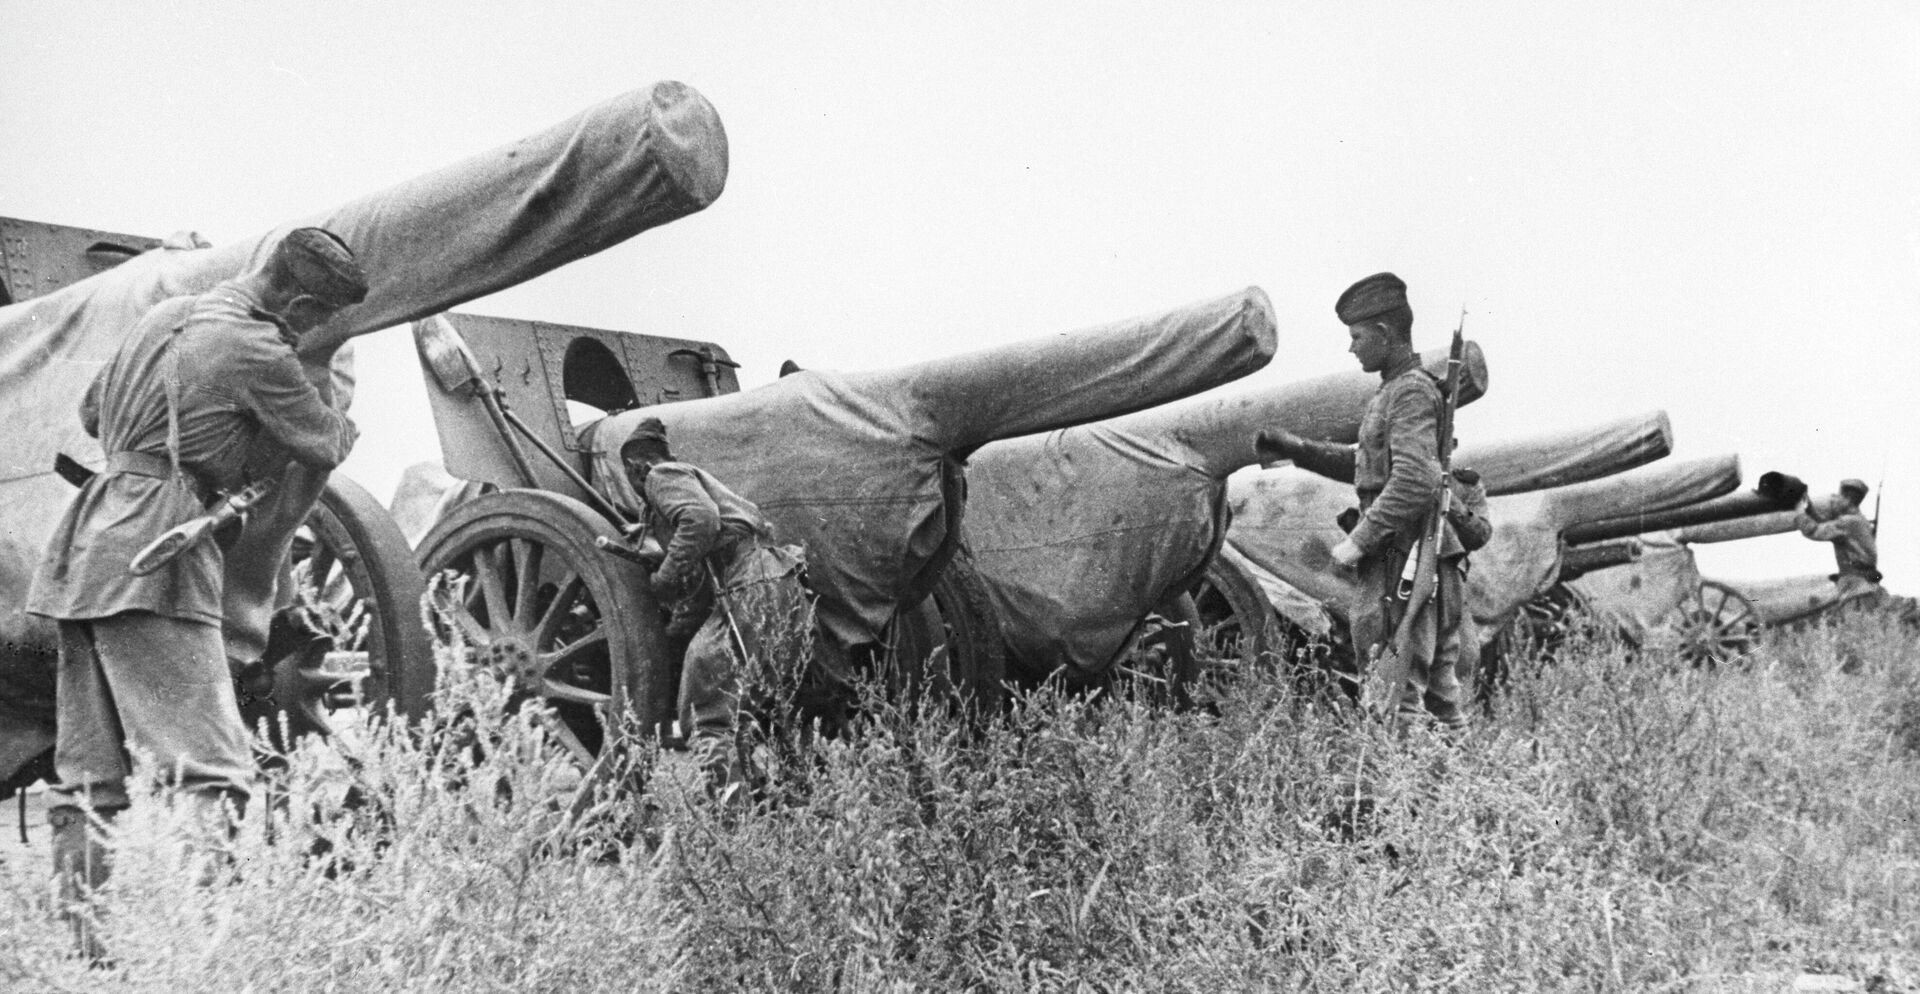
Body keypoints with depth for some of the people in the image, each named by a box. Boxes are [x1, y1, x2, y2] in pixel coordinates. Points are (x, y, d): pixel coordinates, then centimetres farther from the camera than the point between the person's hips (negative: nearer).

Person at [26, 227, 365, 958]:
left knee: (87, 778, 10)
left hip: (90, 542, 9)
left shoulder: (168, 315, 17)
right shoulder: (256, 349, -8)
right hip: (152, 555, -9)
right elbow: (325, 446, 5)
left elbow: (92, 410, 29)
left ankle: (82, 949, 15)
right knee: (207, 771, -13)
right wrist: (346, 424, 26)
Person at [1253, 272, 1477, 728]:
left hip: (1404, 566, -10)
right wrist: (1295, 448, 22)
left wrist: (1358, 541, -19)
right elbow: (1369, 463, 29)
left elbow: (1415, 482, -25)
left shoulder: (1411, 392, -13)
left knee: (1395, 700, -8)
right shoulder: (1404, 389, 18)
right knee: (1438, 691, 14)